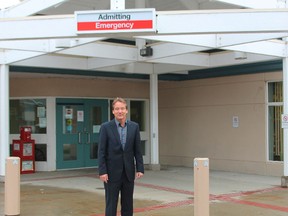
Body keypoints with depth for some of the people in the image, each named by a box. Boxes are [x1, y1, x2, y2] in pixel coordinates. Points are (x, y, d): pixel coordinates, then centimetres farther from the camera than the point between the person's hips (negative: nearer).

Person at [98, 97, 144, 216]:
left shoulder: (134, 126, 3)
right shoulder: (106, 127, -6)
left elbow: (137, 150, 5)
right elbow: (101, 151, -7)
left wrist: (140, 169, -1)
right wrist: (102, 171, -12)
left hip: (129, 172, 3)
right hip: (112, 172, -3)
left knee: (128, 205, 10)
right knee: (111, 205, 3)